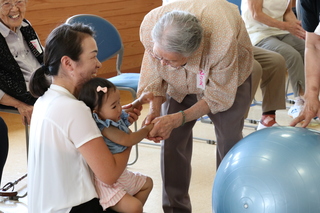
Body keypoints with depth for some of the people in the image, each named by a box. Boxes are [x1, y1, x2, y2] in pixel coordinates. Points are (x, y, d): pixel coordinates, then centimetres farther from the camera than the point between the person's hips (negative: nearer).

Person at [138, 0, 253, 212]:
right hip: (179, 83, 3)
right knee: (172, 139, -4)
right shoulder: (149, 27, -36)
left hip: (230, 75, -3)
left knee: (229, 139, 0)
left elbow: (219, 96, -29)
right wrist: (155, 109, -31)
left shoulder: (222, 41, -46)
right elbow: (155, 71, -16)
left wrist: (177, 119, -36)